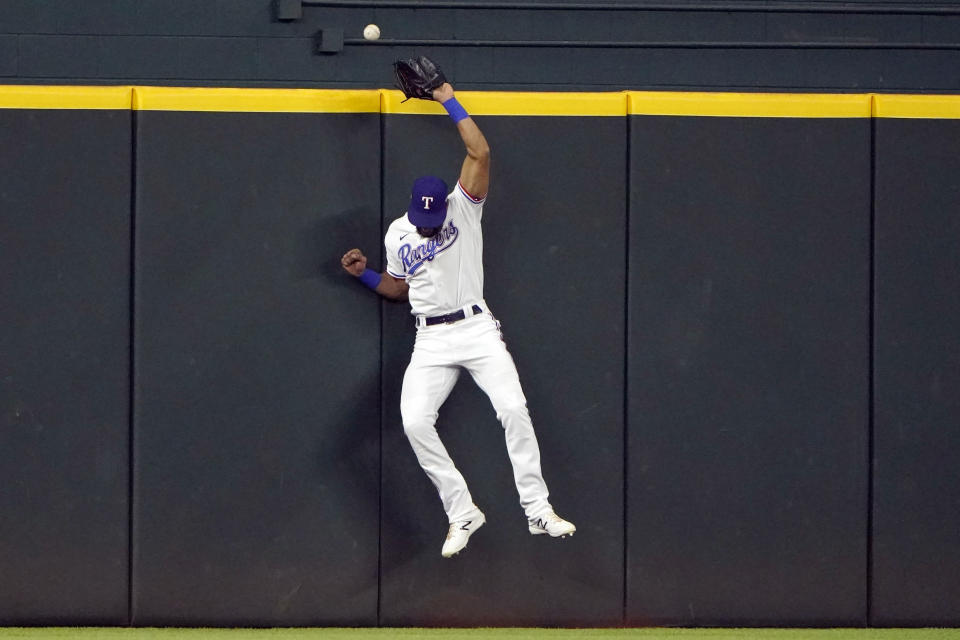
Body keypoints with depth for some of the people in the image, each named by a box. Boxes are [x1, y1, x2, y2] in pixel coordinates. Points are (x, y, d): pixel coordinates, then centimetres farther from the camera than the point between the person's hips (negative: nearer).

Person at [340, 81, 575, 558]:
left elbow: (480, 152, -15)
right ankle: (462, 513, -8)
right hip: (430, 340, 3)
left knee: (513, 409, -20)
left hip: (476, 328, -3)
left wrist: (449, 101, -10)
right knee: (414, 422, -17)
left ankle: (537, 510, -13)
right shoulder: (398, 234, 9)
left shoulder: (464, 208, -2)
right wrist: (364, 273, 4)